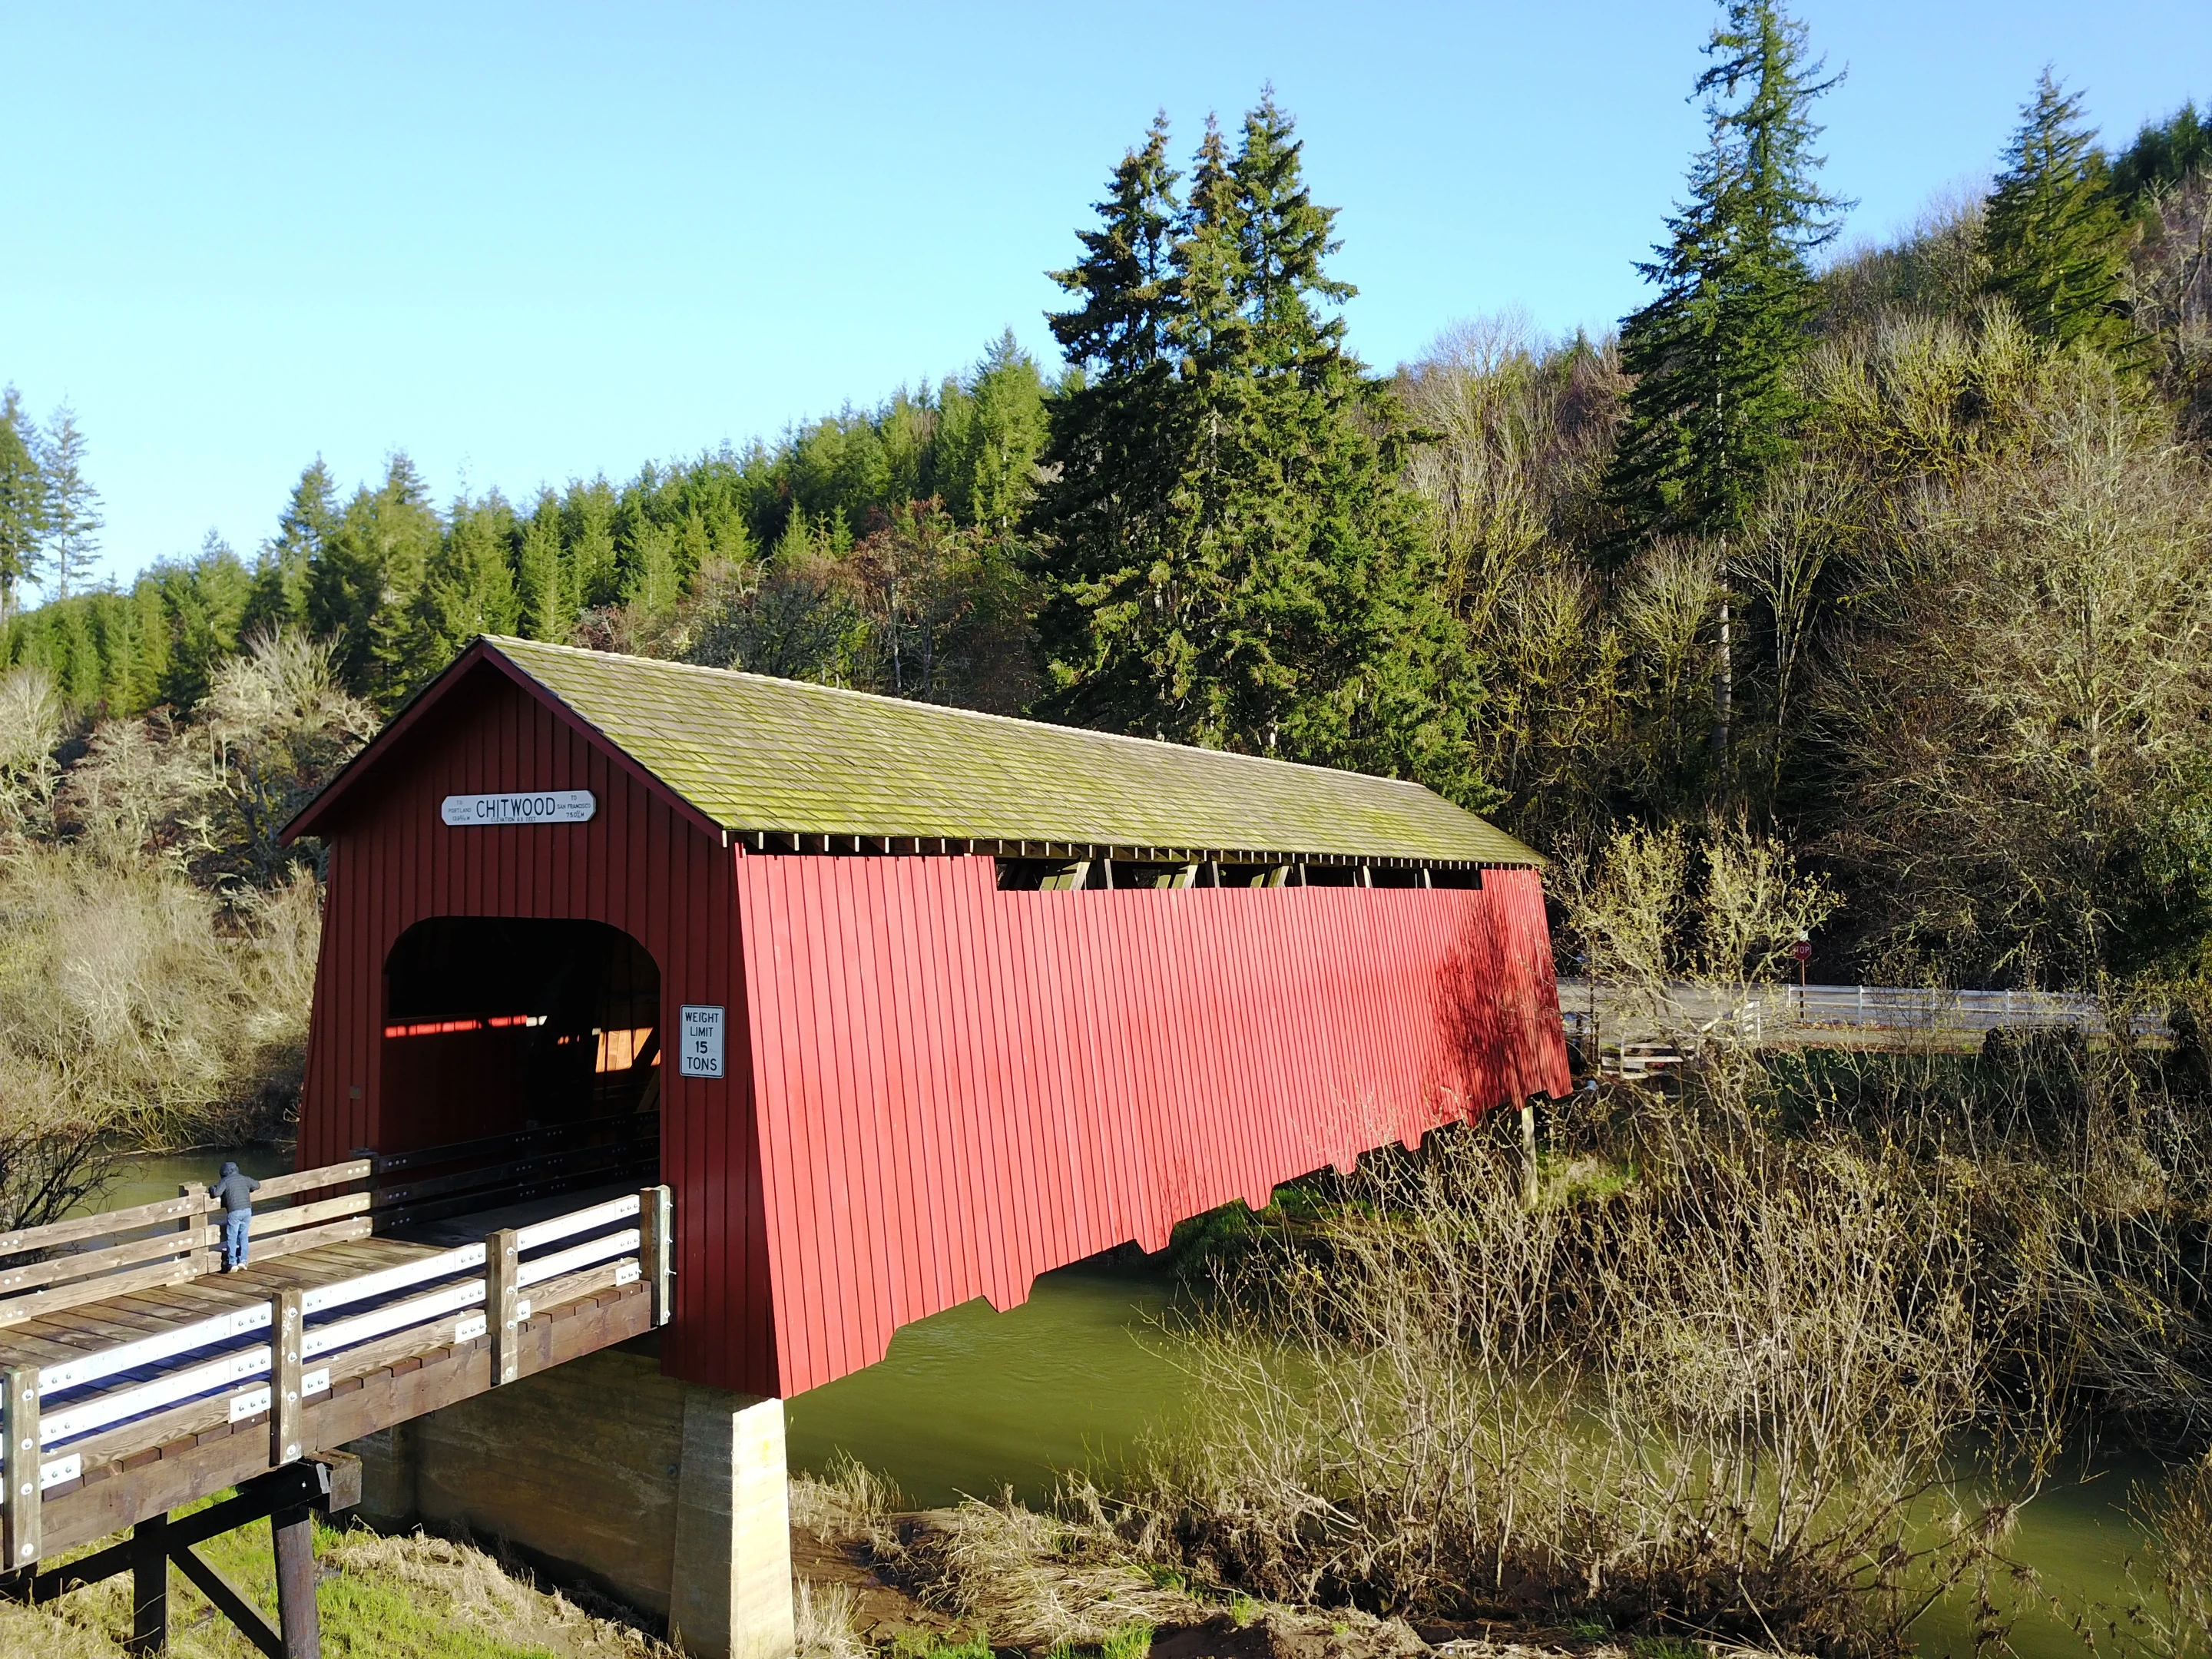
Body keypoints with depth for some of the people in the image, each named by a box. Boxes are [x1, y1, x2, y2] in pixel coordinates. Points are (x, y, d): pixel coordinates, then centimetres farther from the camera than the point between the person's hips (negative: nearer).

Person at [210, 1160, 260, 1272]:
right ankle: (242, 1260, 14)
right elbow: (257, 1185, 28)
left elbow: (216, 1193, -12)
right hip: (247, 1210, 4)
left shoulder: (224, 1181, 1)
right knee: (243, 1236, 14)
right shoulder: (244, 1179, 15)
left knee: (232, 1238, 3)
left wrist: (211, 1188, 9)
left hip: (234, 1212, -4)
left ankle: (232, 1263, 0)